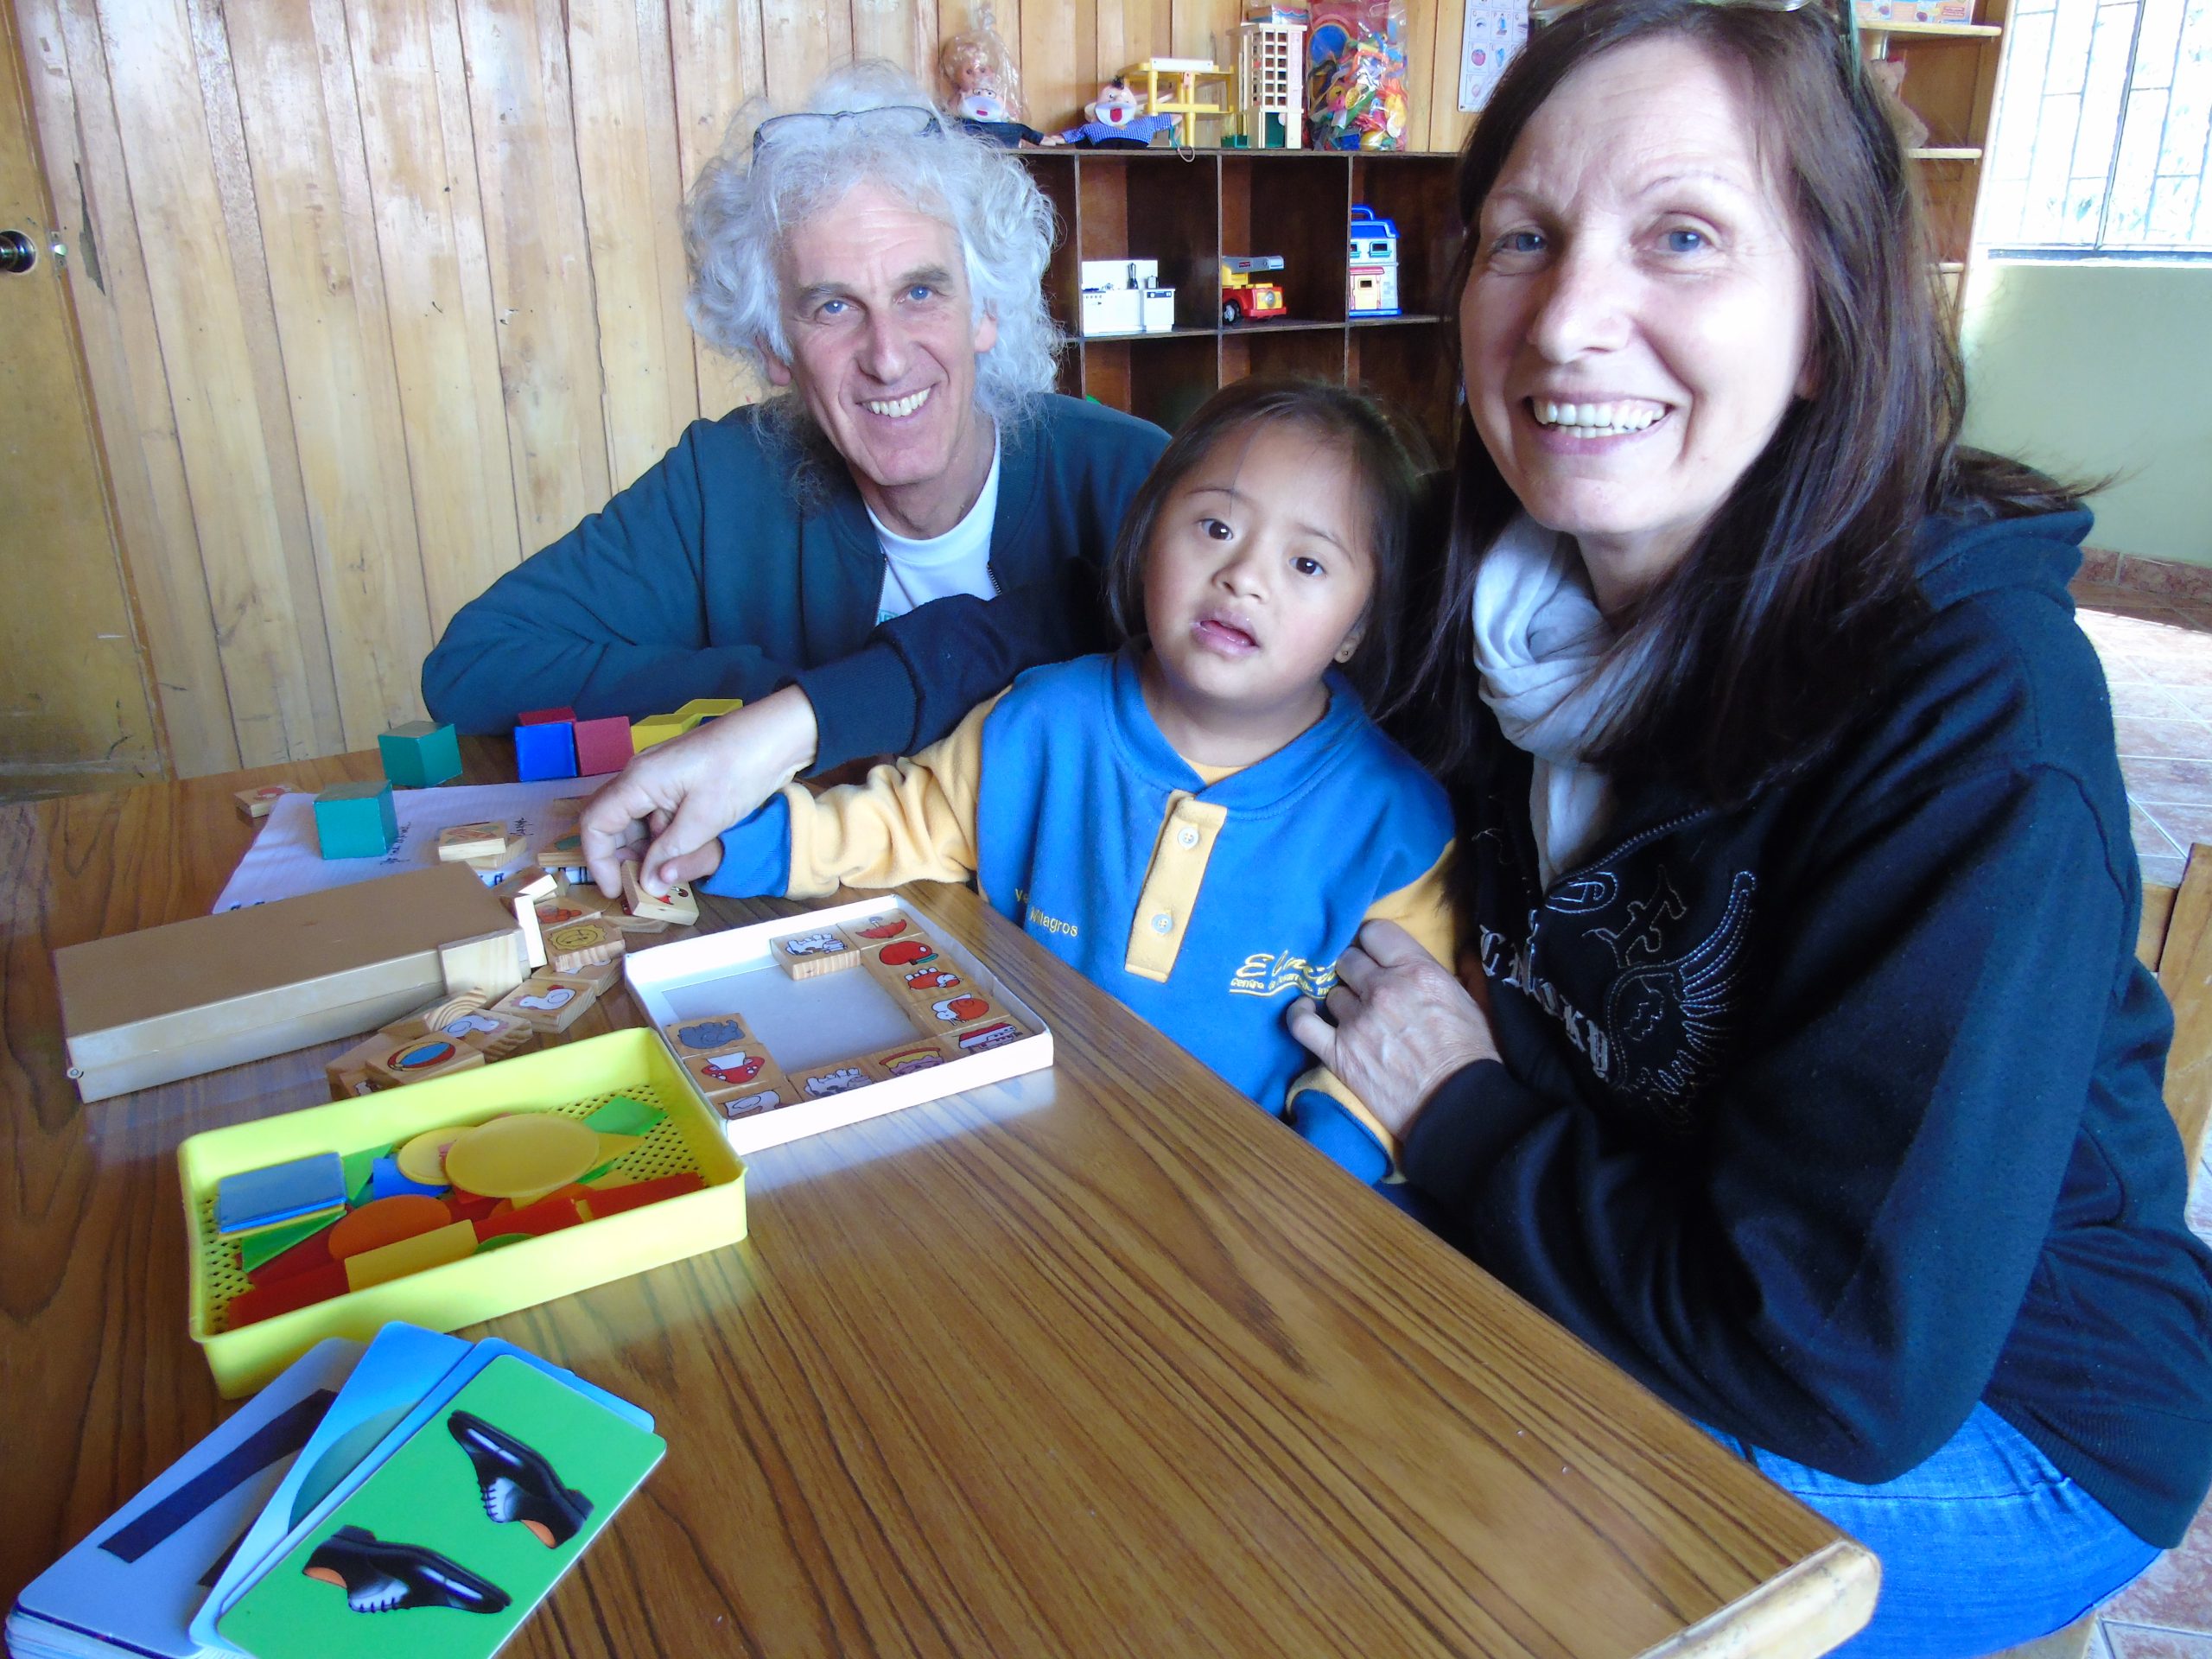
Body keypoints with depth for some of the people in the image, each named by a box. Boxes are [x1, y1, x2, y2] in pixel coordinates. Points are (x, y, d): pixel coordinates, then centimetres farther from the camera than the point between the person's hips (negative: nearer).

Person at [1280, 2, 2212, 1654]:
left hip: (1977, 1413, -5)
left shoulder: (1979, 714, -28)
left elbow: (1837, 1366, -30)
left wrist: (1460, 1115, -18)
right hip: (1638, 1303, 5)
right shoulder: (1508, 587, -10)